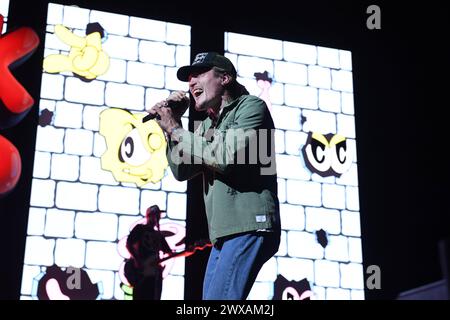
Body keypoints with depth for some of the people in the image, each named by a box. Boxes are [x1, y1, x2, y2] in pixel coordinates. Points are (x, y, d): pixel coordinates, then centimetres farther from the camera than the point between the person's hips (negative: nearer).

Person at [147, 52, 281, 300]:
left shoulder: (251, 107, -2)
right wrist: (172, 124, 6)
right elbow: (181, 171, 15)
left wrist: (174, 128, -9)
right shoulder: (206, 125, 20)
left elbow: (228, 156, -17)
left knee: (218, 297, -18)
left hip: (249, 227, -8)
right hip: (223, 234, 8)